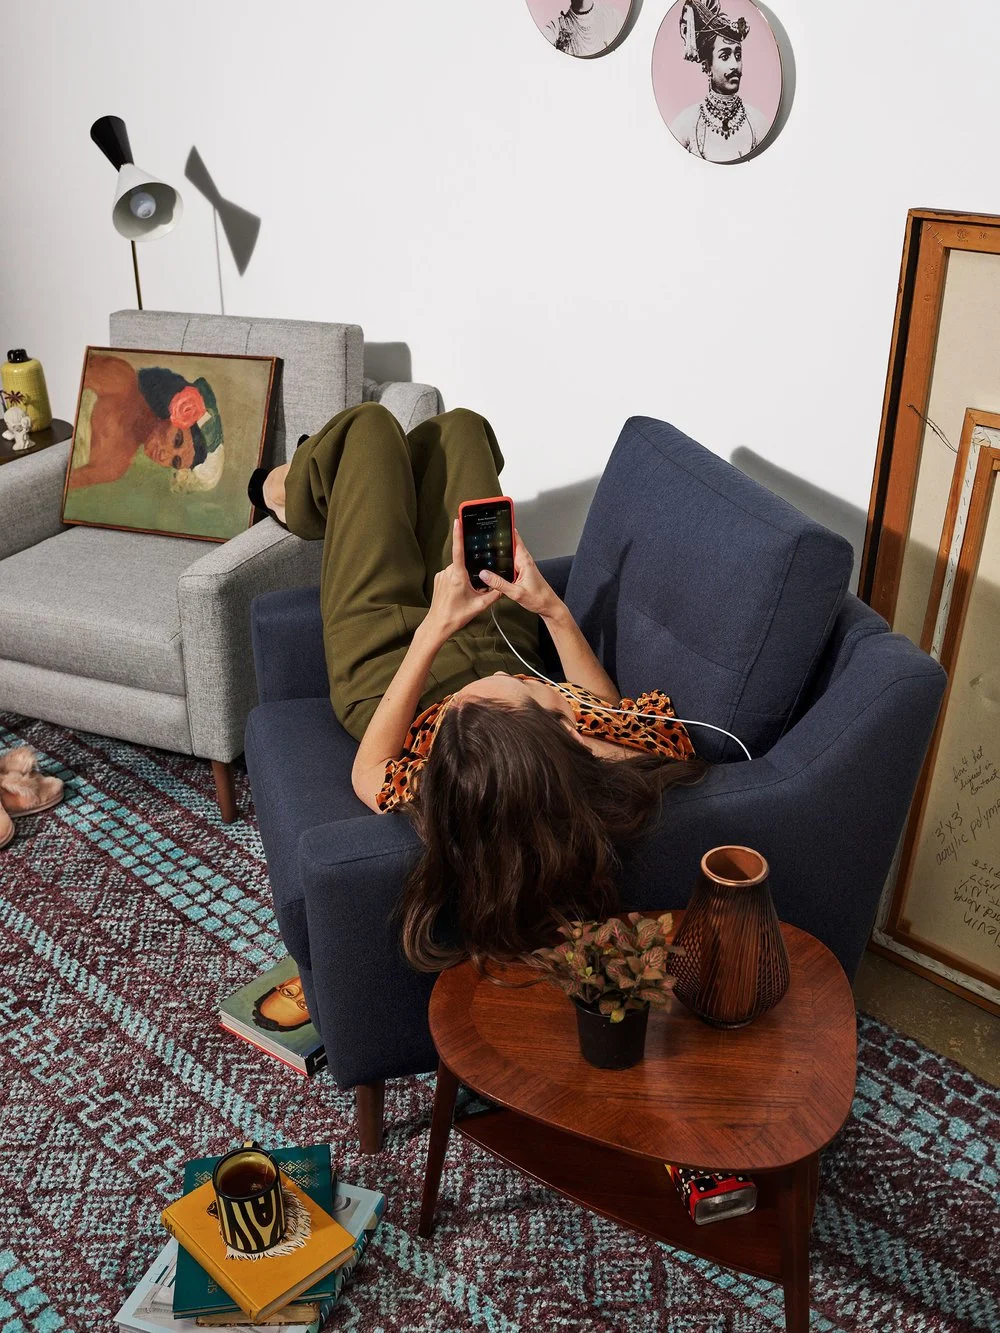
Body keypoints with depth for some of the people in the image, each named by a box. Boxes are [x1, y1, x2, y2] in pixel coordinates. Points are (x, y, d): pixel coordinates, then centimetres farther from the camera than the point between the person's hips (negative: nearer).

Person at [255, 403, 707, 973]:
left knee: (372, 423, 10)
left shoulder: (433, 794, -48)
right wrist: (555, 612, -29)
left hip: (381, 658, -2)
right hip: (493, 643, 3)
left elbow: (369, 769, -27)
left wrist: (433, 629, -34)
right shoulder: (615, 778, -41)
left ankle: (295, 493, 51)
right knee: (459, 426, 17)